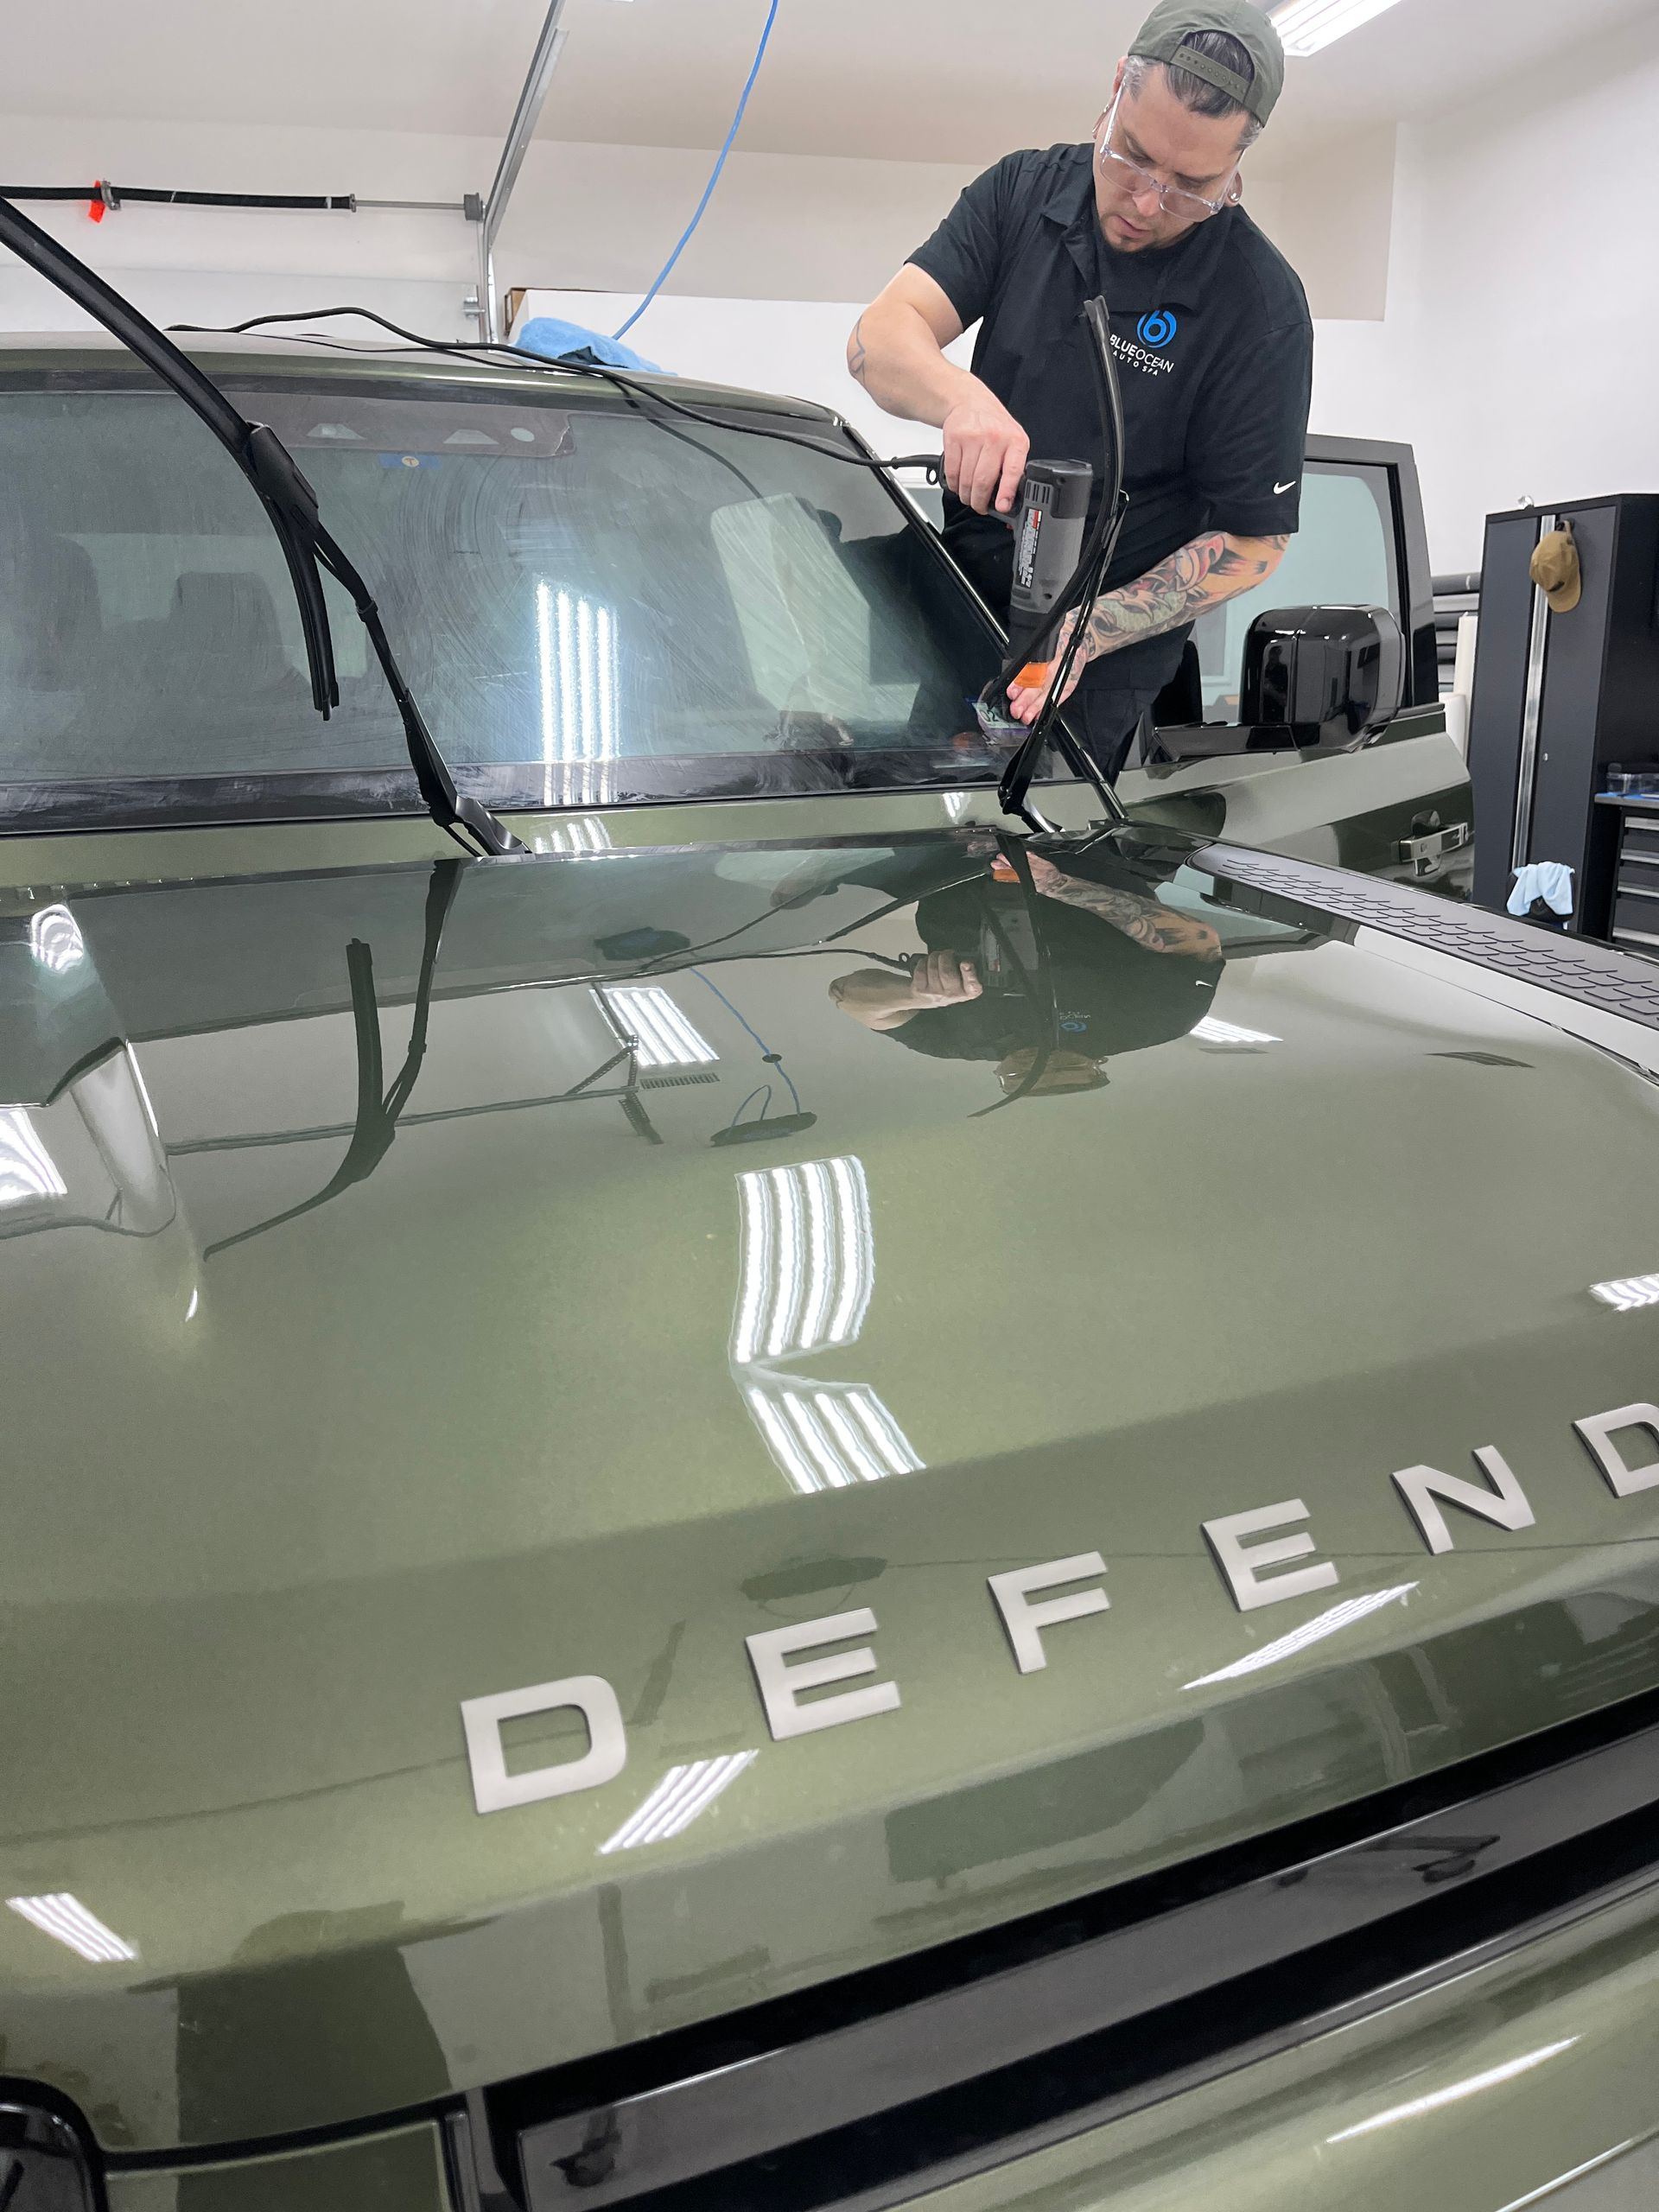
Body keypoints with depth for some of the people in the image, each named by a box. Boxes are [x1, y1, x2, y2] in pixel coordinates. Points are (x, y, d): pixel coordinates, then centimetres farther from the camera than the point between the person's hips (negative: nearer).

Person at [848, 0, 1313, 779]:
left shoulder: (1262, 311, -15)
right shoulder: (1023, 190, -2)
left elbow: (1253, 540, -12)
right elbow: (877, 338, -12)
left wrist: (1090, 633, -27)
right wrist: (960, 396, -37)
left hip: (1099, 666, -4)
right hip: (956, 593, 4)